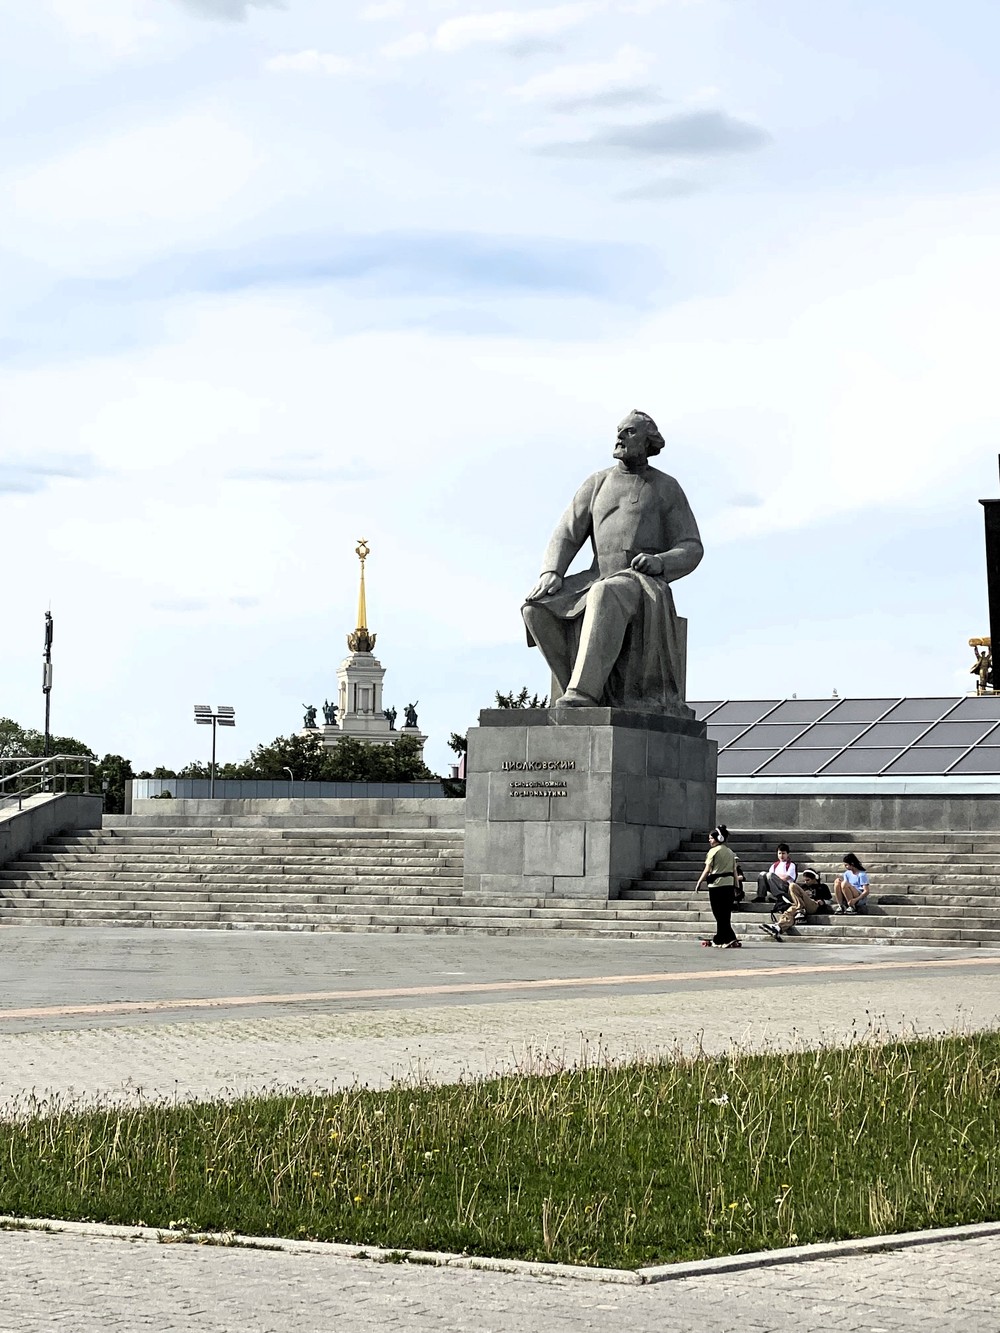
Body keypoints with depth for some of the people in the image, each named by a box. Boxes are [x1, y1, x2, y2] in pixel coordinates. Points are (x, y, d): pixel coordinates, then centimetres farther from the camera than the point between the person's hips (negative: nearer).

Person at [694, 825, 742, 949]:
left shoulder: (713, 851, -8)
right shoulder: (730, 852, 12)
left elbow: (707, 870, -10)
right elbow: (735, 871, 12)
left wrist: (699, 883, -3)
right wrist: (735, 886, 16)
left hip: (716, 884, -7)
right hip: (729, 885, 7)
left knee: (720, 915, -3)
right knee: (725, 914, 10)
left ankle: (730, 939, -11)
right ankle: (719, 940, 15)